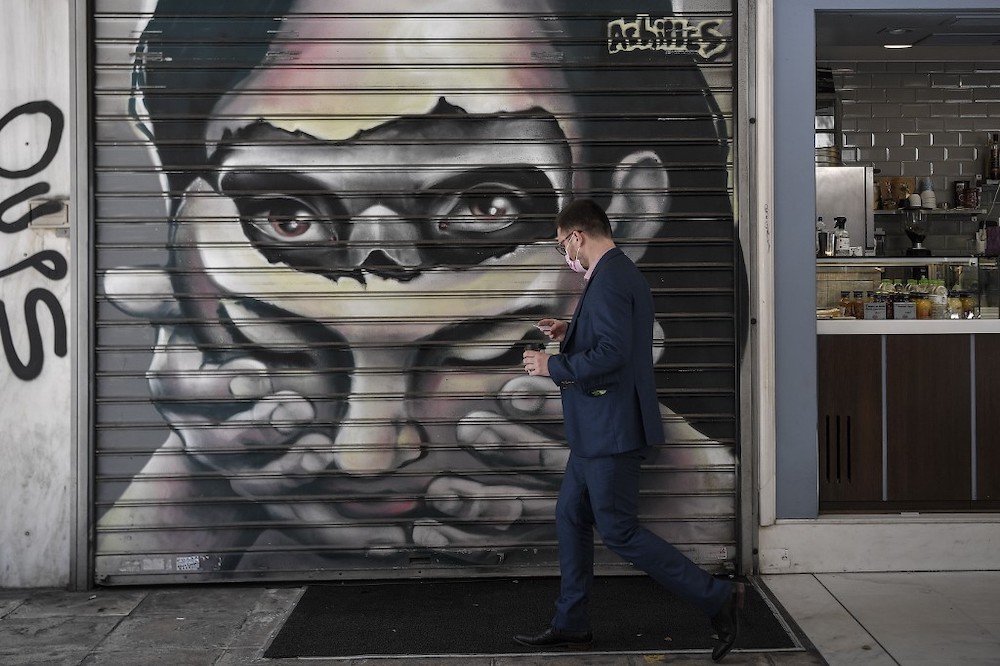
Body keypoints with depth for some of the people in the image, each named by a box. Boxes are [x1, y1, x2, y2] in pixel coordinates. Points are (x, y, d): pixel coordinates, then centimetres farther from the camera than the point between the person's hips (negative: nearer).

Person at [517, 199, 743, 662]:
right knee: (571, 517, 15)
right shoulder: (620, 272, 14)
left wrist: (552, 366, -17)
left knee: (619, 532, -4)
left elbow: (611, 354, -28)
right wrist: (571, 334, 14)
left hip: (611, 429, -11)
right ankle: (571, 625, 23)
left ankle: (718, 598, 2)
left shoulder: (608, 280, -19)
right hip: (600, 429, 11)